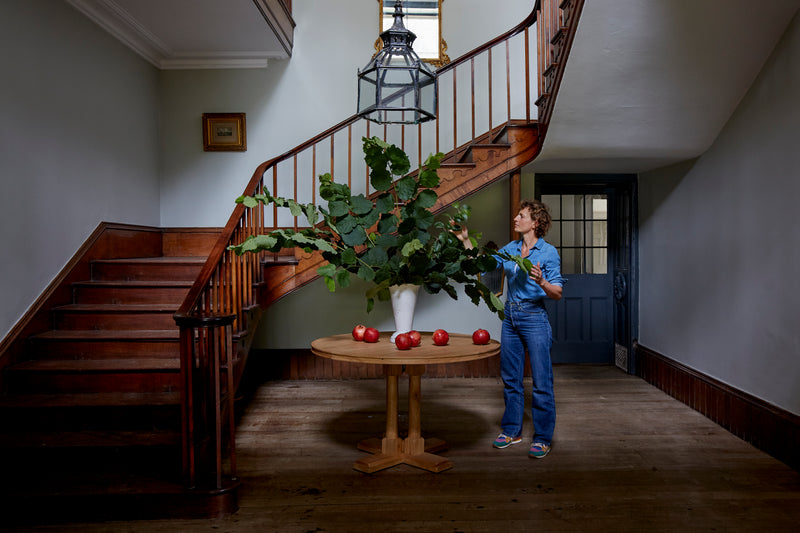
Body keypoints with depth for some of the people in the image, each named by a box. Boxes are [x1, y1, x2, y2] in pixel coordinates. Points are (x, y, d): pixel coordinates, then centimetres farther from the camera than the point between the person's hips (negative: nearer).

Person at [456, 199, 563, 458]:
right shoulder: (510, 248, 10)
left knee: (541, 381, -1)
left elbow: (558, 293, -9)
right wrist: (466, 240, 7)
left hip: (534, 317, -6)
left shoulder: (548, 252, -7)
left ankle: (543, 438, 11)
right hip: (510, 316, 6)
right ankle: (512, 430, 26)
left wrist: (542, 283, -28)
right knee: (510, 377, 13)